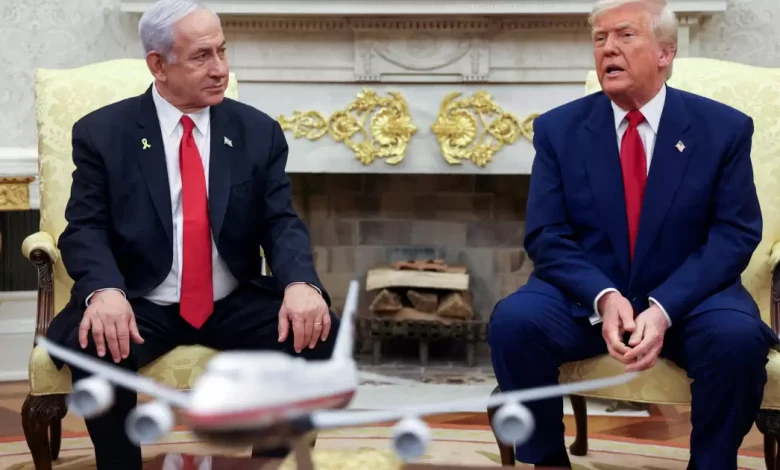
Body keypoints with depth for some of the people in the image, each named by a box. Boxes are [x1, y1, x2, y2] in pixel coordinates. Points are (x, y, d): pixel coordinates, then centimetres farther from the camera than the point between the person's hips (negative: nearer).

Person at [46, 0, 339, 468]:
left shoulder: (258, 131, 6)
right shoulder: (102, 132, 0)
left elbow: (282, 222, 1)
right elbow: (86, 229, -6)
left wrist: (300, 283, -23)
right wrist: (104, 290, -29)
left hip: (235, 304, 2)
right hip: (141, 305, -2)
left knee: (318, 333, -24)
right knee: (94, 348, -34)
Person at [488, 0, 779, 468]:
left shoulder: (725, 128, -2)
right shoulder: (558, 128, 1)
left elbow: (736, 234, -7)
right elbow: (547, 236, -4)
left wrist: (664, 308, -22)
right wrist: (603, 297, -23)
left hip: (688, 298, -1)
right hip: (586, 297, 1)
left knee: (739, 337, -33)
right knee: (514, 321, -28)